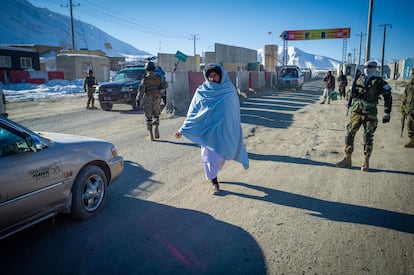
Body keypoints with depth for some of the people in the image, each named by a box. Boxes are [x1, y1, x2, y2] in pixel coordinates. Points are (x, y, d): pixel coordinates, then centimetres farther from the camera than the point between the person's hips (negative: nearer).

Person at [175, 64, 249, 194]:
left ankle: (213, 173, 39)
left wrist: (235, 131, 8)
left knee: (221, 154, 11)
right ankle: (214, 181, 19)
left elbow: (235, 111, 6)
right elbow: (193, 112, -1)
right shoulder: (201, 91, -4)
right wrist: (183, 129, -4)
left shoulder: (230, 90, -1)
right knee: (210, 155, 0)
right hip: (208, 130, -1)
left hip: (225, 131, 2)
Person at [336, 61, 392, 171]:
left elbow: (388, 97, -1)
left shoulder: (379, 82, 0)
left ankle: (366, 162, 14)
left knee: (368, 138, 2)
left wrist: (387, 113, -5)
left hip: (369, 114, -3)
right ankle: (347, 160, 10)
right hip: (355, 112, 4)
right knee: (349, 135, 0)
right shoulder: (358, 80, 12)